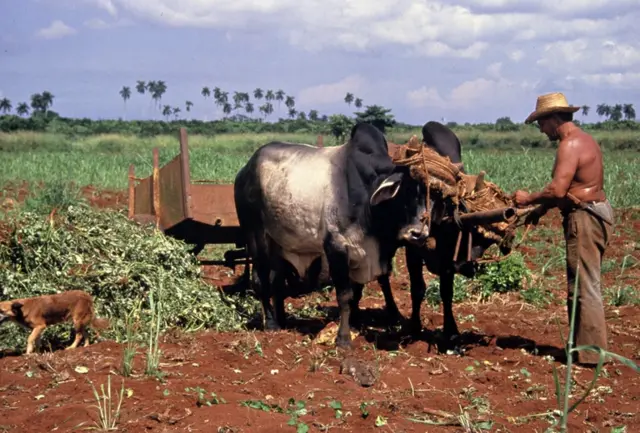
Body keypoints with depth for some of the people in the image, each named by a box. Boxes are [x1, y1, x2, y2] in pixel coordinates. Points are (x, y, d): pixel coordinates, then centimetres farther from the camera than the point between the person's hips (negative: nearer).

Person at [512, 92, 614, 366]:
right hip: (595, 214, 11)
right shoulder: (584, 139, 17)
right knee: (580, 286, 16)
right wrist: (541, 209, 16)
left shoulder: (570, 145, -16)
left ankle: (591, 353, 0)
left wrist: (529, 199, -8)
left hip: (585, 218, -11)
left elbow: (557, 190, -23)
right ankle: (582, 344, 24)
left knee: (585, 288, -5)